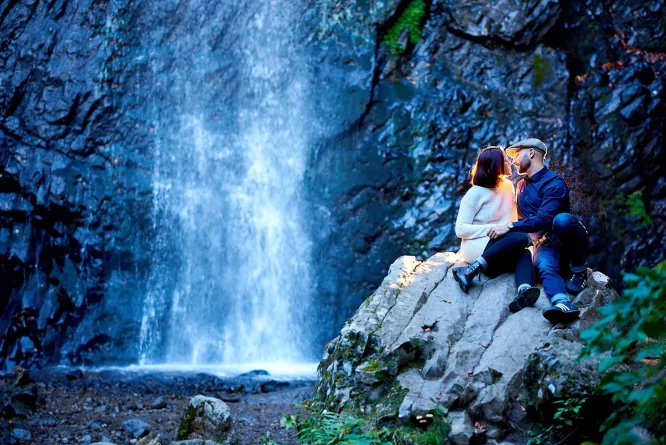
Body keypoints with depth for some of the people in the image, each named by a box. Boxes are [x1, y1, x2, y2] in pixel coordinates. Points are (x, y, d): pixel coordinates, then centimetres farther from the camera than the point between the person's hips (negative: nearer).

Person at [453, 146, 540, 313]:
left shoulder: (508, 186, 13)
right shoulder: (475, 193, -7)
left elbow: (513, 219, 15)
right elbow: (460, 229, -11)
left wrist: (512, 229, -9)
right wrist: (491, 229, -22)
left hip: (497, 251, 6)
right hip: (476, 246, -6)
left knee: (524, 255, -28)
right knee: (521, 239, -30)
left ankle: (523, 292, -58)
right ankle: (470, 271, -34)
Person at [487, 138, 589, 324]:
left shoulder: (554, 183, -11)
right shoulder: (522, 186, 16)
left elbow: (543, 219, -23)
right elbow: (522, 218, 27)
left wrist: (510, 226, -26)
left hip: (566, 241, -4)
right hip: (544, 245, 4)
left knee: (562, 219, -39)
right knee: (544, 267, -34)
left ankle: (579, 270, -19)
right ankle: (563, 304, -64)